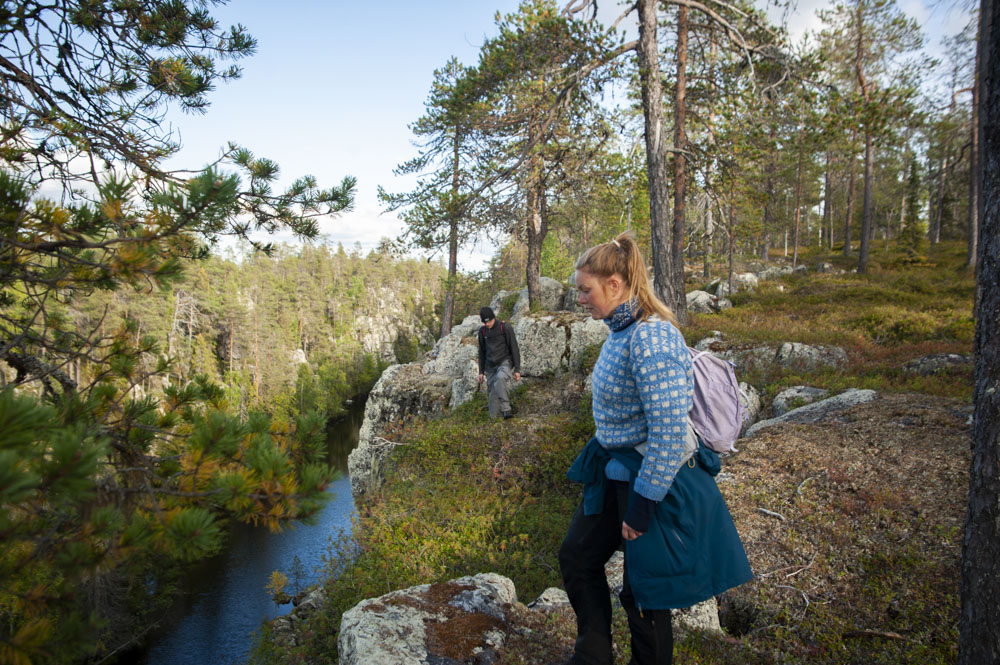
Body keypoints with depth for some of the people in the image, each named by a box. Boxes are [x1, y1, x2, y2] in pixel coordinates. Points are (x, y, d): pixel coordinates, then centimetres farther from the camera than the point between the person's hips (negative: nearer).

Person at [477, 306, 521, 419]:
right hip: (491, 367, 5)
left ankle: (506, 410, -31)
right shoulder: (482, 331, 5)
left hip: (505, 363, -5)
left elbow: (514, 348, -10)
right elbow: (482, 352, 13)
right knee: (493, 394, -1)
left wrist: (517, 369, -14)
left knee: (500, 378, -36)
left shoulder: (506, 327, -11)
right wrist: (481, 371, 10)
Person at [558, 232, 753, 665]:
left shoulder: (650, 338, -27)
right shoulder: (621, 330, 3)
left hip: (655, 482, -10)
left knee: (642, 594, 9)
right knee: (576, 557, 19)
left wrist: (642, 505, -22)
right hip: (616, 469, 10)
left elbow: (670, 432, -28)